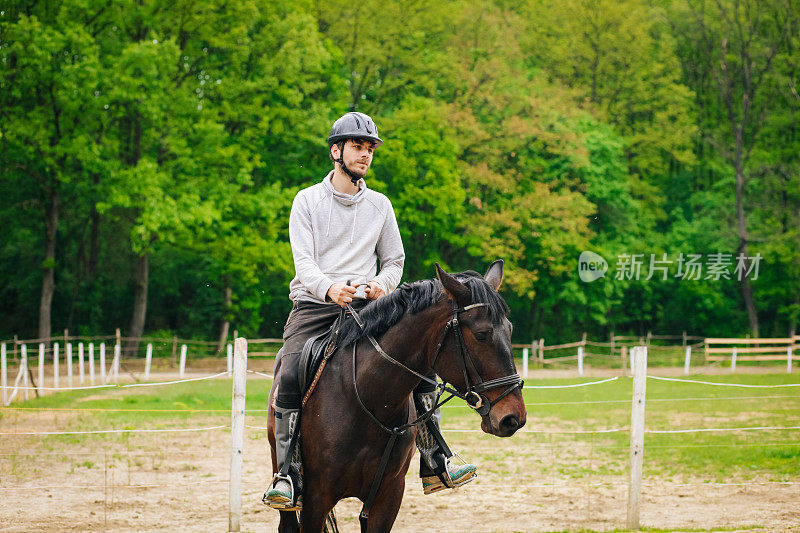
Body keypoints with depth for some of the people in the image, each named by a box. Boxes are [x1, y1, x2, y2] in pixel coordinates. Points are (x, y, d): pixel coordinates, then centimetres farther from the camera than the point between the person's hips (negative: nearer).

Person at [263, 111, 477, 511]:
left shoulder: (380, 205, 13)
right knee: (290, 377, -27)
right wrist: (329, 288, -28)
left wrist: (381, 284, -8)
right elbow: (303, 260, -7)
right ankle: (287, 475, -20)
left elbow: (394, 262, 16)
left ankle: (435, 466, -8)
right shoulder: (307, 201, 4)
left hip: (365, 305, 3)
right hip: (313, 303, -3)